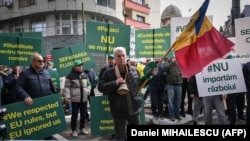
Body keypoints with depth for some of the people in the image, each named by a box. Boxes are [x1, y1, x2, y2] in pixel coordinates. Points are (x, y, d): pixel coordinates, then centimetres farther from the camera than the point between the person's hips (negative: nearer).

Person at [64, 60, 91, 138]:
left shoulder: (85, 75, 11)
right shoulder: (70, 76, -6)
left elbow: (88, 84, 22)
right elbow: (67, 87, -7)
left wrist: (88, 90, 3)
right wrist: (68, 97, -14)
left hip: (84, 98, 5)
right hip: (75, 99, -5)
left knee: (83, 114, 13)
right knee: (74, 115, 3)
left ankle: (82, 128, 28)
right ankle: (74, 130, 16)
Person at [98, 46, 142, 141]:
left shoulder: (134, 70, 2)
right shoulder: (109, 72, -7)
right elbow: (100, 87, -14)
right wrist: (115, 83, -22)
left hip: (134, 107, 3)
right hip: (118, 109, -2)